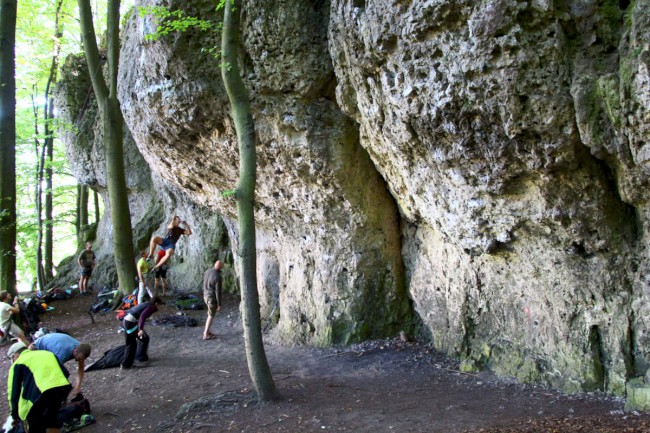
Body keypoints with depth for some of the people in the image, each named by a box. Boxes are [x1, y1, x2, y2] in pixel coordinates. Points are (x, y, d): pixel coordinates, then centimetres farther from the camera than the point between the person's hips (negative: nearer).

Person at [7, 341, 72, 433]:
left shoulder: (17, 364, 20)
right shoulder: (47, 353, 32)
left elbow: (13, 390, 17)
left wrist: (15, 415, 26)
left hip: (43, 391, -5)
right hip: (64, 386, 5)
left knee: (34, 422, 14)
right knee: (51, 415, 28)